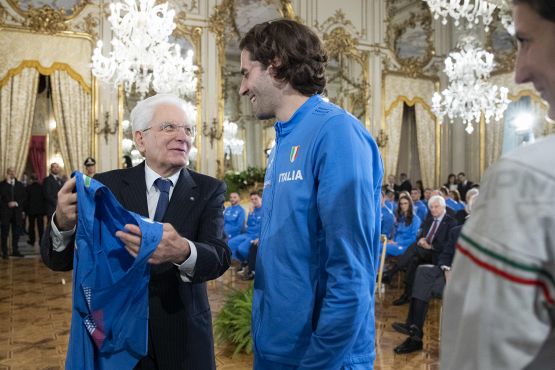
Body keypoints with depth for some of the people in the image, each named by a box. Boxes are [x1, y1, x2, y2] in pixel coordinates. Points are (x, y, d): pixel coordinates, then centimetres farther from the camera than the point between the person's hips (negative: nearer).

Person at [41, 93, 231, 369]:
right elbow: (59, 261, -7)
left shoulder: (209, 190, -6)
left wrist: (182, 252, -42)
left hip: (183, 339, 0)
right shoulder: (107, 186, -6)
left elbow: (220, 257, -20)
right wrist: (63, 223, -29)